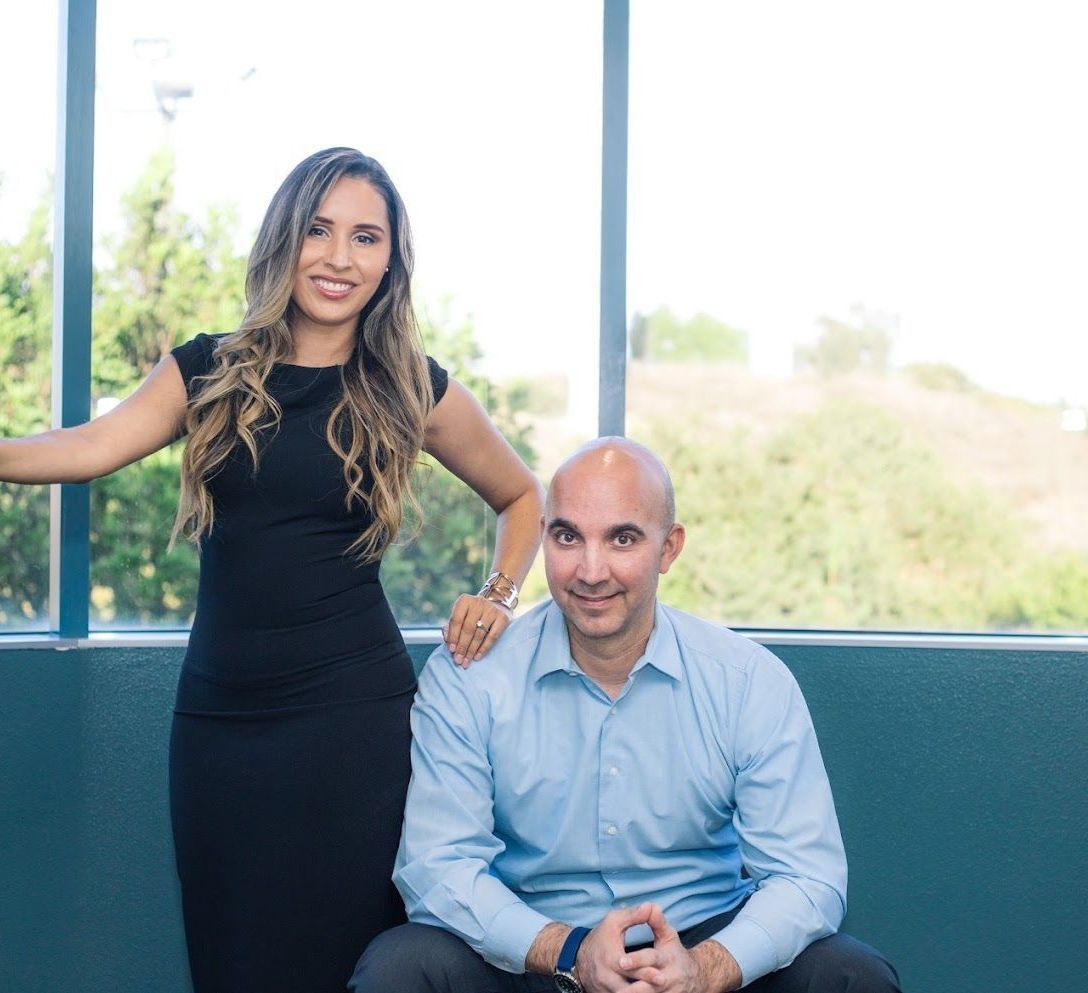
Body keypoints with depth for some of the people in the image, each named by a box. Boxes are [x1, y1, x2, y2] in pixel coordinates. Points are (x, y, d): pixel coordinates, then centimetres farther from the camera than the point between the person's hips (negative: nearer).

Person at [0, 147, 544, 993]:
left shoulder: (411, 392, 3)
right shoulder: (209, 372, 6)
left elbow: (522, 496, 16)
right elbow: (91, 448, -7)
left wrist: (498, 598, 2)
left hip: (353, 711, -2)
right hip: (219, 711, 3)